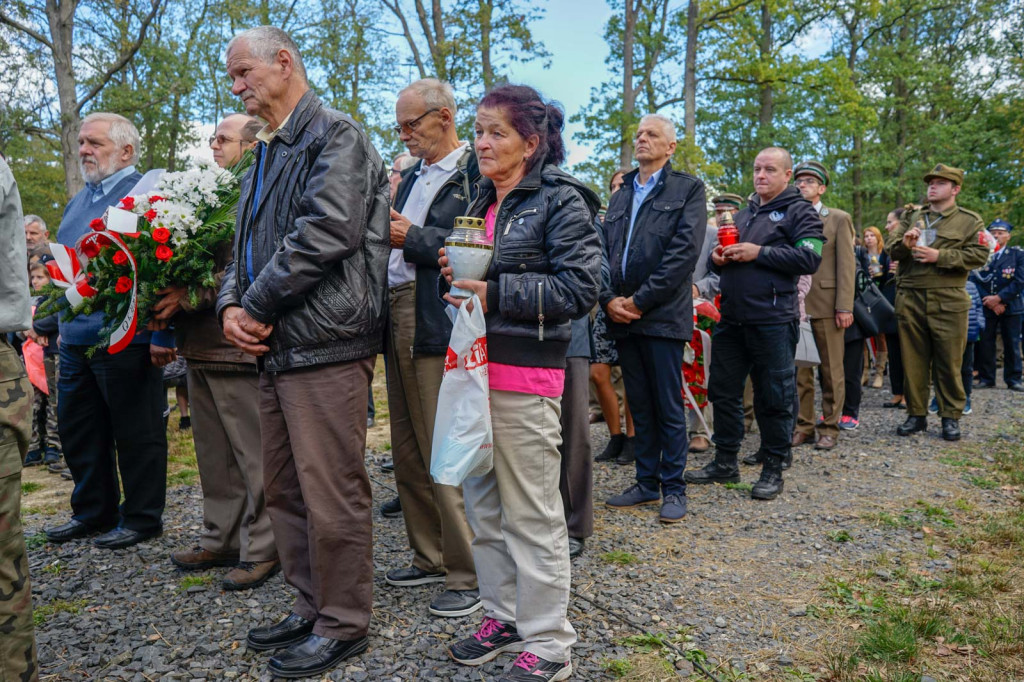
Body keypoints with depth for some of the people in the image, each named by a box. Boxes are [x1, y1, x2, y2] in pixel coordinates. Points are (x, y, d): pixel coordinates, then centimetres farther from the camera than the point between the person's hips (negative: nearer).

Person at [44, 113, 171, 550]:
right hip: (76, 342, 9)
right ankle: (92, 511, 31)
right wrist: (63, 324, 22)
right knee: (78, 432, 16)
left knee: (136, 435, 3)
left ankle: (141, 518, 17)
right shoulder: (78, 202, 17)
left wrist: (163, 335, -20)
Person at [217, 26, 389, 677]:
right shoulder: (266, 155, 22)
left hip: (325, 348, -9)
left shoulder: (336, 136, -6)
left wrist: (257, 307, -12)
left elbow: (324, 234, -20)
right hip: (275, 349, 10)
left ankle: (343, 624, 15)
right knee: (286, 490, 16)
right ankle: (311, 607, 31)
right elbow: (247, 245, 23)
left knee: (331, 495, -2)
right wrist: (232, 305, 3)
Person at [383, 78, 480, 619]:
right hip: (399, 320, 9)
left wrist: (414, 240, -17)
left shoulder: (477, 174, -6)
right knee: (408, 452, 13)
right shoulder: (412, 177, 22)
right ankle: (429, 558, 28)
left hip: (440, 327, -9)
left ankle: (469, 575, 9)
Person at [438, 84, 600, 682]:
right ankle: (504, 616, 31)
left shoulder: (560, 200, -6)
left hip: (525, 379, -8)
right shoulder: (483, 202, 17)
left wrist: (497, 293, -19)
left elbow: (580, 288, -15)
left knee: (532, 515, 0)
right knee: (484, 507, 14)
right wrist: (454, 271, 4)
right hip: (474, 368, 8)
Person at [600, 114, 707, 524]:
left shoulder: (687, 189, 1)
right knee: (640, 406, 12)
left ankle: (673, 488, 13)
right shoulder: (621, 195, 19)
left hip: (663, 315, -5)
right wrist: (609, 298, -5)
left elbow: (685, 250, -11)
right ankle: (647, 483, 22)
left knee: (669, 408, 1)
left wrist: (640, 300, -14)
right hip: (622, 317, 5)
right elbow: (603, 250, 12)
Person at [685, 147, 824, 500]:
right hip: (732, 318, 7)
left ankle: (773, 470, 14)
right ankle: (725, 463, 23)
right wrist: (717, 257, 4)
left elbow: (810, 257, -14)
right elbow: (723, 254, 28)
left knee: (773, 398, 1)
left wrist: (759, 253, -15)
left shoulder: (799, 211, 0)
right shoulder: (744, 214, 21)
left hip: (773, 321, -7)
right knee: (723, 391, 11)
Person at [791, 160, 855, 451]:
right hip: (794, 305, 3)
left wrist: (845, 307, -10)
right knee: (799, 369, 5)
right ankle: (803, 425, 15)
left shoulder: (839, 219, 5)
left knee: (831, 370, 3)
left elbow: (846, 266, -2)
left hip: (826, 304, -3)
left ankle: (829, 427, 12)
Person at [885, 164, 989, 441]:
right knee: (913, 360, 5)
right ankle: (916, 414, 14)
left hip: (948, 302, -3)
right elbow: (890, 249, 13)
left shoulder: (970, 220, 8)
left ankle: (951, 417, 12)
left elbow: (979, 255, -4)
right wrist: (904, 245, -10)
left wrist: (939, 256, -13)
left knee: (949, 363, 1)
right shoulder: (911, 216, 17)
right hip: (910, 300, 3)